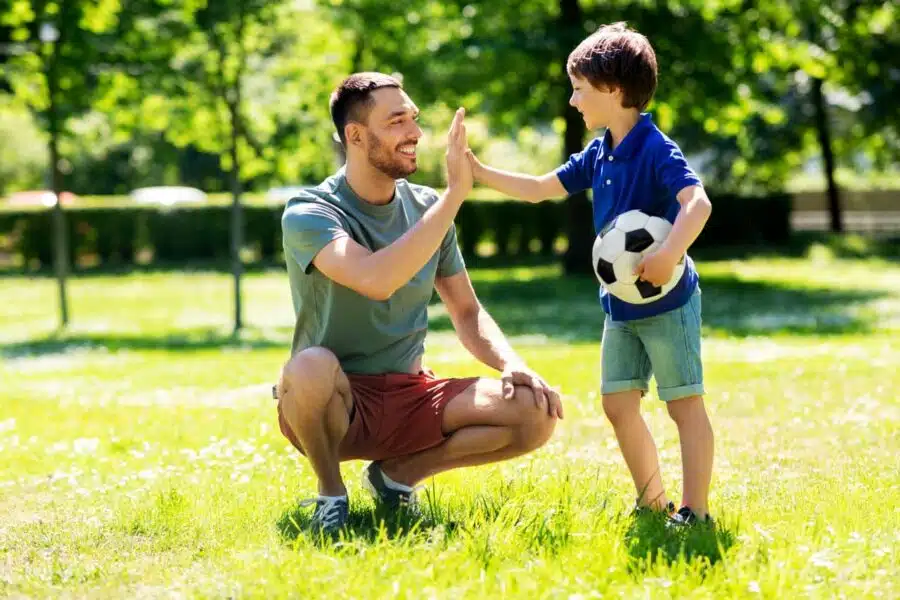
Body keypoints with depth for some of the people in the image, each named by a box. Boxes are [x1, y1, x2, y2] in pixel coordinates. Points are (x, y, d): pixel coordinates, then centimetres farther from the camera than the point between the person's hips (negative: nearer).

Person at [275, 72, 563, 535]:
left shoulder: (427, 208, 4)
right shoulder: (309, 214, -15)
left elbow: (466, 312, 11)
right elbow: (377, 280, -34)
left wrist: (511, 363, -10)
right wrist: (455, 193, -30)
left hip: (408, 396, 5)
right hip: (333, 403, -5)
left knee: (538, 412, -16)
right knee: (312, 367, -41)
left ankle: (399, 472, 5)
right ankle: (331, 492, -10)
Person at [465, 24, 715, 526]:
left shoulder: (658, 151, -19)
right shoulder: (599, 156, 7)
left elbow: (698, 203, -33)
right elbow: (539, 189, 16)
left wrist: (669, 255, -46)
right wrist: (478, 172, 10)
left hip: (668, 301, -9)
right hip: (622, 304, 9)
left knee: (685, 403, -3)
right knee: (619, 404, 10)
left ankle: (695, 512, -1)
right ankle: (653, 503, 21)